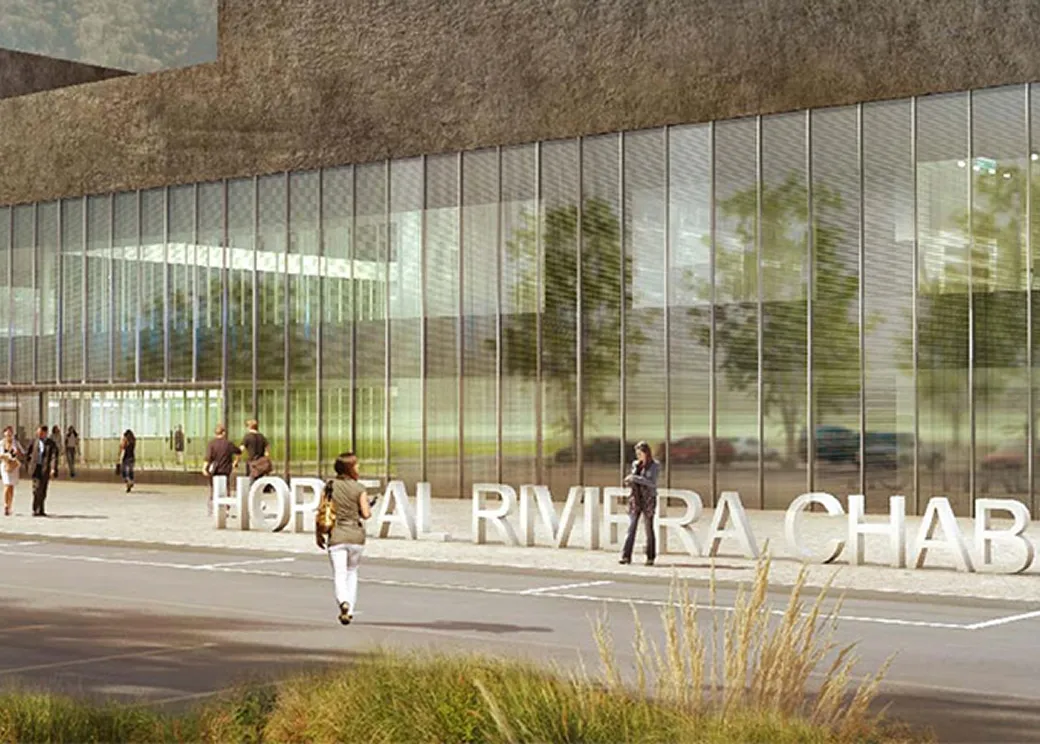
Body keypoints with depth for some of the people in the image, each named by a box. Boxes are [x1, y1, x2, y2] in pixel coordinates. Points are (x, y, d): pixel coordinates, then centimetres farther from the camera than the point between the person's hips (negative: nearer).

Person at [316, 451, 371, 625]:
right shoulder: (359, 489, -4)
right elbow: (366, 514, -9)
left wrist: (318, 534, 9)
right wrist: (367, 507, 14)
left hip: (336, 536, 0)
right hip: (356, 534, 0)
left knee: (339, 575, -1)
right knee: (352, 572, 19)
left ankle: (344, 601, -29)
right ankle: (350, 610, 16)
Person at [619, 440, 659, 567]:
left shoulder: (654, 466, -3)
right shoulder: (636, 464, 11)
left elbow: (652, 483, -15)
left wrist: (635, 478, -20)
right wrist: (629, 481, -8)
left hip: (648, 500, -4)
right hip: (635, 499, 4)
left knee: (649, 529, 0)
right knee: (631, 528, -4)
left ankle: (651, 557, 7)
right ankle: (626, 556, -10)